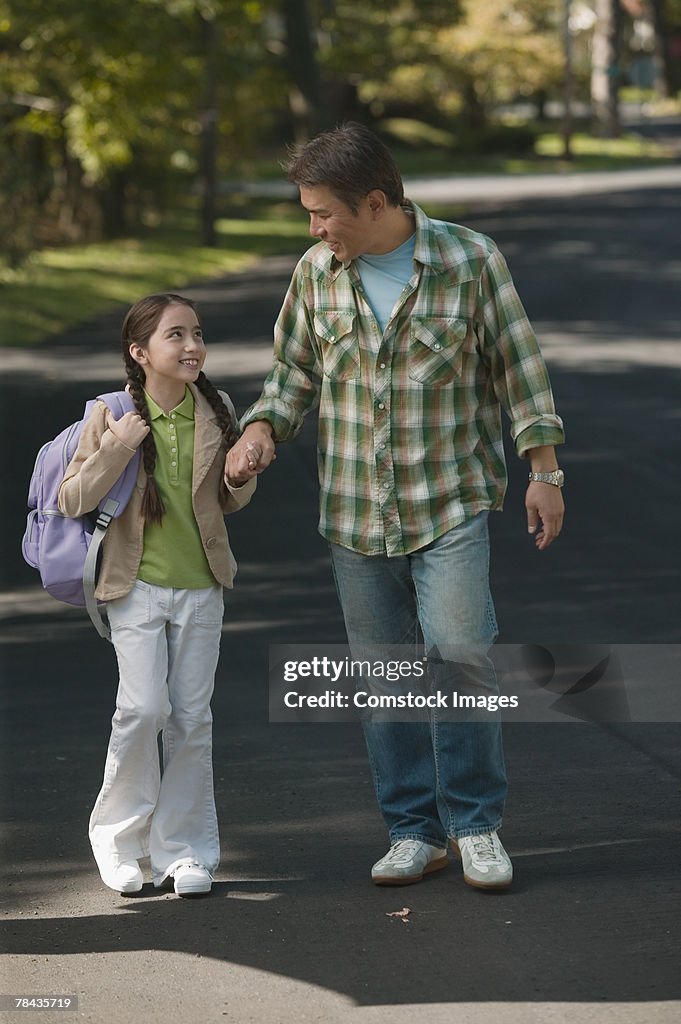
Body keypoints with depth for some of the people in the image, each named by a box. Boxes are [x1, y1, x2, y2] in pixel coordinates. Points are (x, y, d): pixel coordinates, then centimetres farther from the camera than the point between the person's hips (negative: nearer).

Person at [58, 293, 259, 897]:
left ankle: (185, 849, 14)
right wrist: (116, 449, -21)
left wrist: (243, 478, -9)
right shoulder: (112, 416, -8)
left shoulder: (216, 414, 1)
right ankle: (119, 836, 8)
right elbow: (71, 501, -8)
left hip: (201, 588, 3)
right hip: (138, 585, -3)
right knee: (144, 708, -12)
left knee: (192, 718, 3)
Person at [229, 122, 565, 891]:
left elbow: (516, 365, -1)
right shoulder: (316, 273, 2)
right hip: (356, 511, 3)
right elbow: (295, 372, 13)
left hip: (451, 504, -3)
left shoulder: (469, 260, -7)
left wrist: (544, 472, -2)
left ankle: (475, 825, 2)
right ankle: (414, 832, 17)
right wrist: (264, 427, -8)